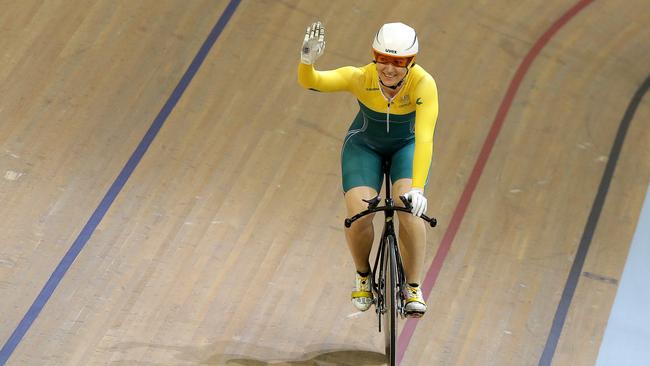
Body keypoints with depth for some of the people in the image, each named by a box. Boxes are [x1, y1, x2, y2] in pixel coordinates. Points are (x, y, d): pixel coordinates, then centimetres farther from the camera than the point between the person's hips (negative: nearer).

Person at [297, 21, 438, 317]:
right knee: (358, 215, -19)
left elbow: (425, 138, -44)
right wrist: (307, 60, -65)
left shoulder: (422, 84, -35)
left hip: (407, 146, -1)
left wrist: (417, 189, -55)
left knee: (410, 210, -26)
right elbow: (309, 81, -42)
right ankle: (363, 275, 12)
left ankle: (414, 289, -8)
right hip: (364, 146, 1)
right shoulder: (361, 78, -32)